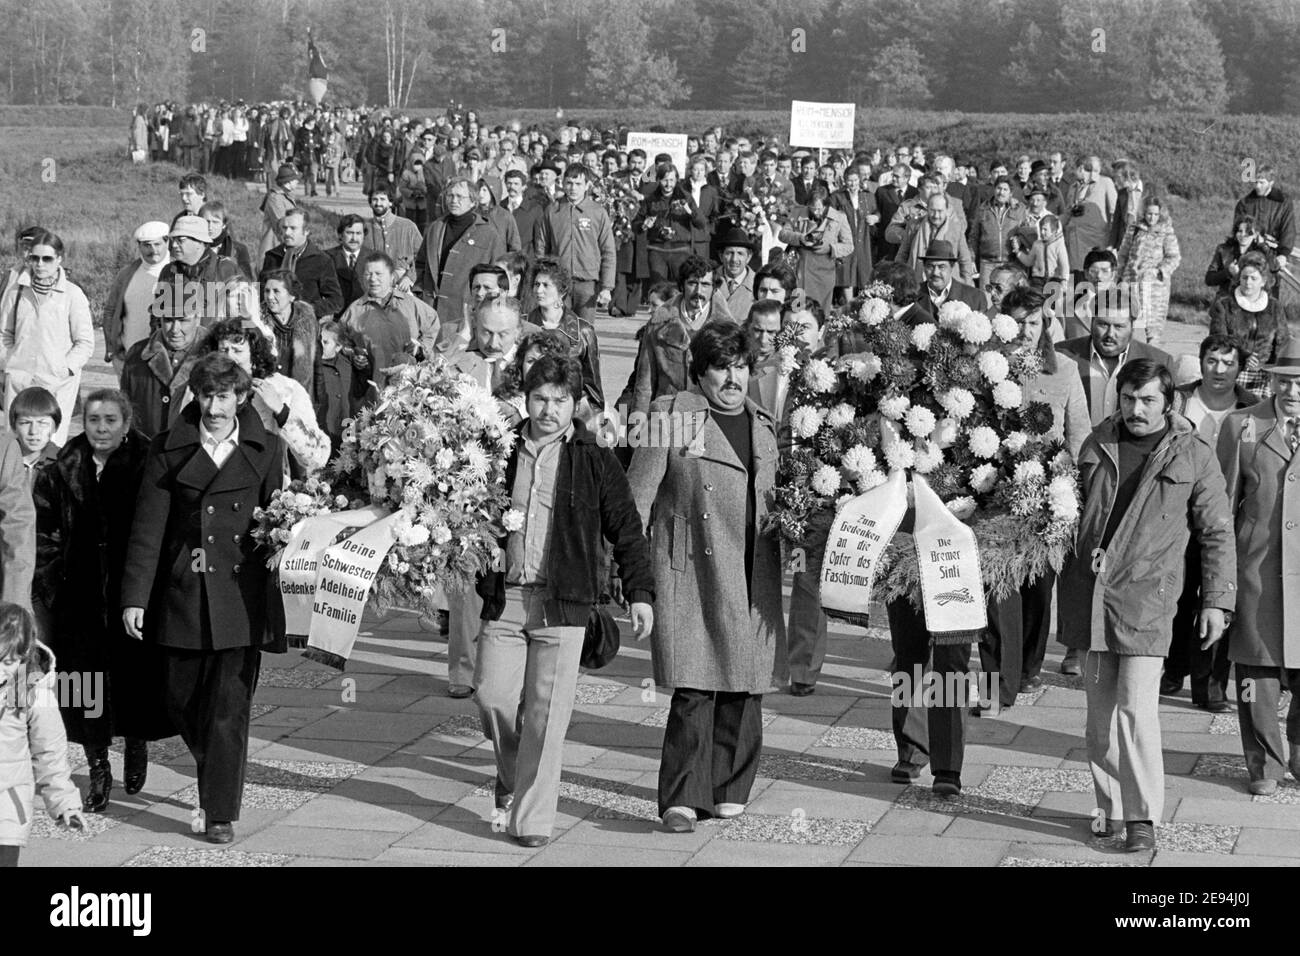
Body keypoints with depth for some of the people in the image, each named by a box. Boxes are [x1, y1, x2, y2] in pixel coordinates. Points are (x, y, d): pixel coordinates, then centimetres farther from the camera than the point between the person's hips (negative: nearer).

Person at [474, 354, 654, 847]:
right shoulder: (503, 454, 8)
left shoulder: (595, 461, 1)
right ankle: (512, 770, 32)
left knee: (547, 710, -4)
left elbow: (626, 529, 3)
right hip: (504, 597, 3)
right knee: (492, 694, 0)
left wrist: (640, 592, -4)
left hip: (563, 602, -2)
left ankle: (531, 818, 4)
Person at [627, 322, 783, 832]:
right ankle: (683, 798, -8)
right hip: (689, 573, -5)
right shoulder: (672, 413, 1)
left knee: (743, 688, 5)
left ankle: (728, 791, 18)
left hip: (752, 577, 5)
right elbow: (638, 494, 0)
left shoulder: (765, 425, 16)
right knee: (693, 687, -11)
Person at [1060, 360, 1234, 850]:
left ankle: (1143, 816, -2)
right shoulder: (1096, 445, 10)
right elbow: (1073, 508, 20)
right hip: (1088, 594, 4)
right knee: (1099, 710, 8)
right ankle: (1110, 807, 18)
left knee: (1136, 709, -10)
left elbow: (1217, 534, 4)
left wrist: (1217, 600, 0)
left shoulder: (1194, 457, 0)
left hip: (1145, 596, -4)